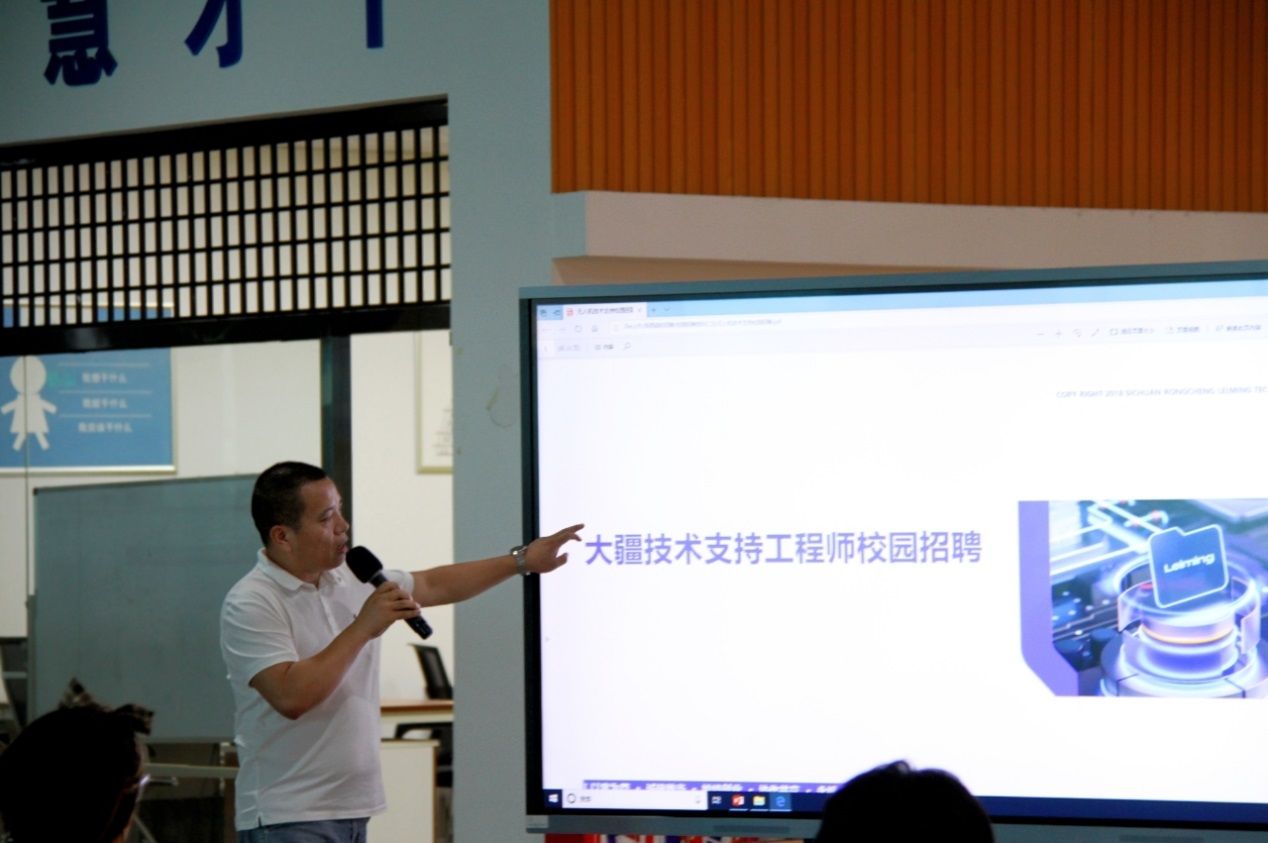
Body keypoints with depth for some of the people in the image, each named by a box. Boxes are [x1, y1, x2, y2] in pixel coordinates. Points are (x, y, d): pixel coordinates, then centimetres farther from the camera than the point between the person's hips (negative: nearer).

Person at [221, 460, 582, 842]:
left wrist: (523, 560, 23)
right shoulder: (250, 605, -14)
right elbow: (291, 696, -25)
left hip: (351, 810, 8)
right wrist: (363, 628, -19)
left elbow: (434, 585, 25)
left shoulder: (350, 580, 11)